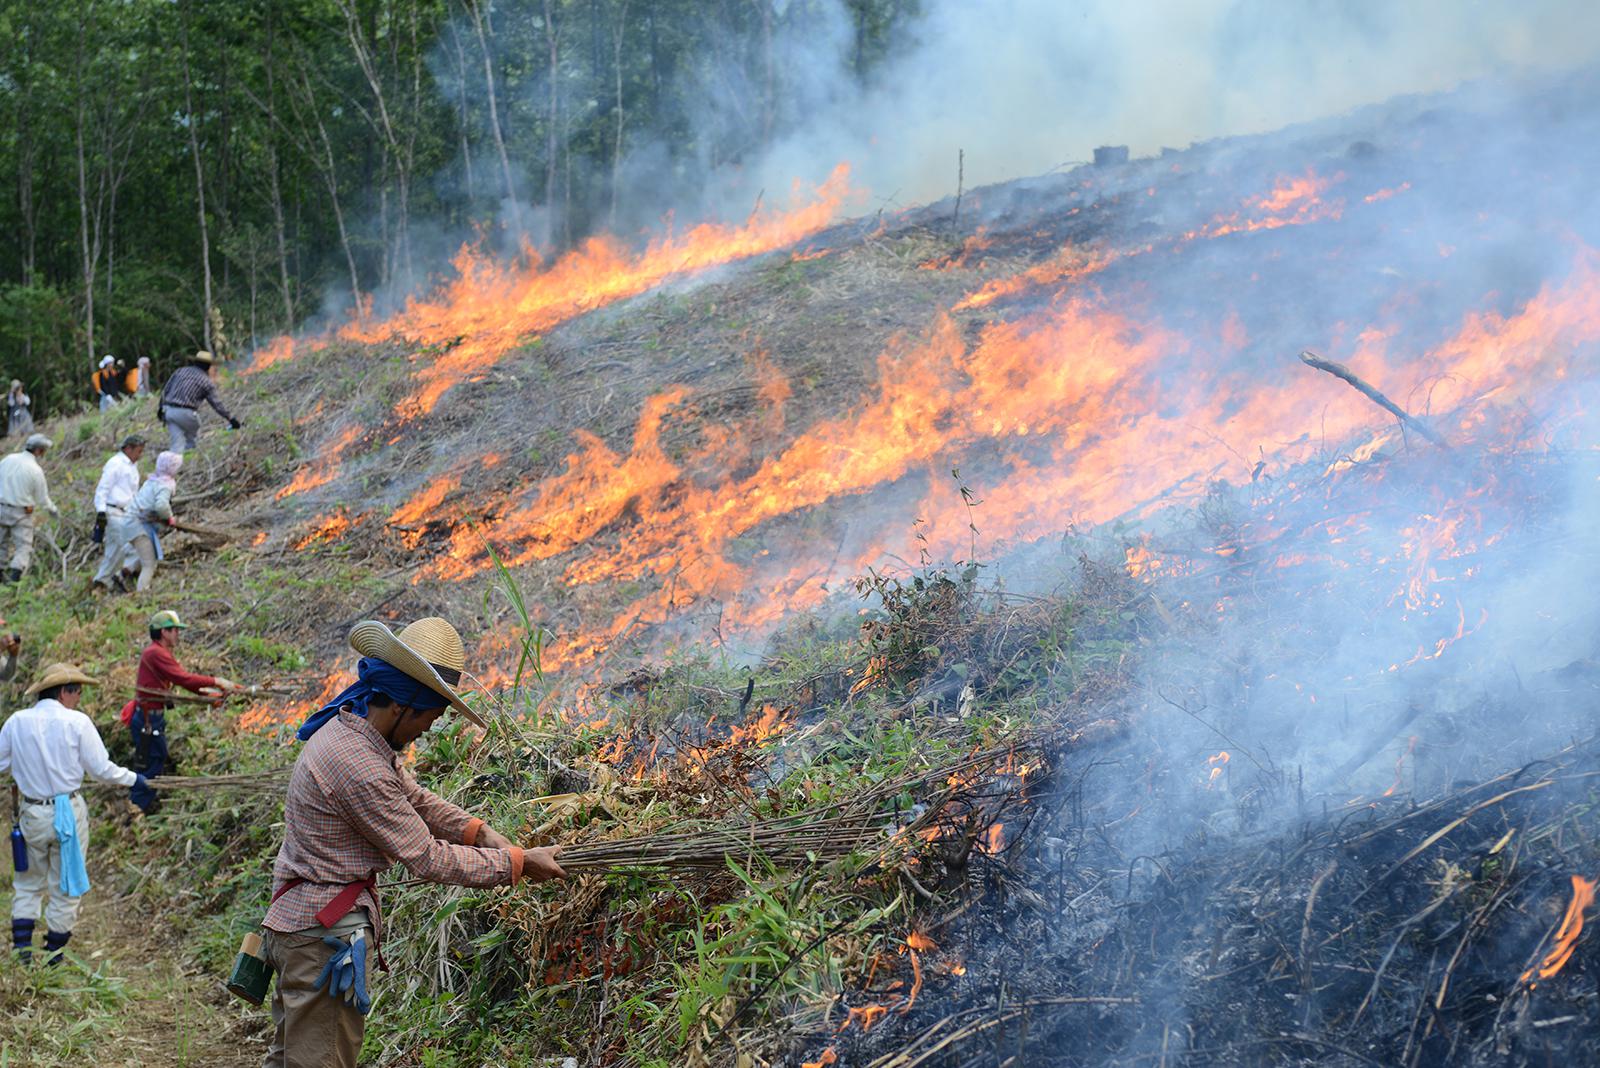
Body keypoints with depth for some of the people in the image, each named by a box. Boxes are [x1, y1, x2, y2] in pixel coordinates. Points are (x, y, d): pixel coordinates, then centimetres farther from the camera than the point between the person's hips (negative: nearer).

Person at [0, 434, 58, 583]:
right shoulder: (36, 470, -13)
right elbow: (42, 499, -6)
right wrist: (53, 509, 13)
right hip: (21, 513, -4)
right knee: (23, 547, 2)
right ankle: (15, 575, -15)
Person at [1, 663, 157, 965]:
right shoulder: (77, 722, -11)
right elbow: (101, 769, -9)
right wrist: (133, 780, 6)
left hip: (31, 814, 3)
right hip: (68, 813, -3)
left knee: (28, 884, 18)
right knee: (65, 887, 10)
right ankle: (53, 957, 16)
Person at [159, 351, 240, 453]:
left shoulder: (180, 371, 14)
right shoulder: (207, 382, 3)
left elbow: (165, 390, 15)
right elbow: (217, 404, 3)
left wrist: (161, 407, 23)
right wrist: (231, 418, 10)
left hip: (169, 410, 4)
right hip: (186, 413, -4)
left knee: (177, 443, 6)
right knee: (192, 440, 17)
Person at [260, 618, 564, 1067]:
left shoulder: (344, 726, 4)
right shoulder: (360, 769, -27)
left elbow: (415, 798, 12)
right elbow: (427, 859, -21)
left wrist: (479, 832, -1)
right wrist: (516, 864, -13)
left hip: (298, 918, 10)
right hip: (326, 934, -10)